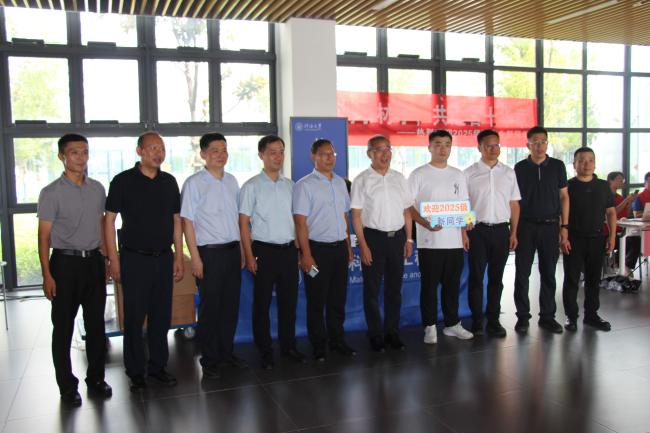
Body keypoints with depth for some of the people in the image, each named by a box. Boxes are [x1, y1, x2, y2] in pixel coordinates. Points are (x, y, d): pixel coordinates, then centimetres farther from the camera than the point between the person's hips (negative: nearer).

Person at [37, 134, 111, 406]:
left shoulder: (97, 189, 7)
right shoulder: (51, 193, -6)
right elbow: (44, 236, -7)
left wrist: (104, 259, 10)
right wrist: (47, 275, -12)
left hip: (94, 262, 4)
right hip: (66, 263, -4)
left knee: (96, 324, 10)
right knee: (63, 328, 6)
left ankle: (96, 378, 25)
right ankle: (67, 386, 18)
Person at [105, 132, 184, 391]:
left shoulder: (169, 182, 8)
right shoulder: (123, 181, -4)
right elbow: (109, 221, -3)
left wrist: (178, 257, 7)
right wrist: (113, 259, -8)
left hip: (164, 258, 4)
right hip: (134, 259, -4)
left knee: (161, 315, 10)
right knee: (134, 317, 3)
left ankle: (158, 365, 24)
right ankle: (136, 371, 16)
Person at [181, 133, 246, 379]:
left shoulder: (232, 181, 9)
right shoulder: (194, 183, -7)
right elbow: (187, 221, -8)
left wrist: (241, 250, 11)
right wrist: (195, 258, -12)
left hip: (232, 250, 5)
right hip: (209, 252, -5)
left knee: (231, 304, 12)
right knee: (210, 307, 3)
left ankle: (226, 352, 27)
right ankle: (209, 360, 16)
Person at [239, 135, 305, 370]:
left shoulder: (289, 185, 9)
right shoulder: (252, 186, -5)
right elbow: (244, 223, -6)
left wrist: (299, 248, 9)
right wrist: (249, 256, -11)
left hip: (289, 249, 4)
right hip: (264, 251, -4)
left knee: (289, 300, 12)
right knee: (262, 303, 5)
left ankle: (288, 345, 27)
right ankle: (265, 351, 18)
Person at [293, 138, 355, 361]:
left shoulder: (340, 183, 11)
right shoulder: (304, 185, -8)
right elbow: (300, 222, -12)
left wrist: (348, 247, 14)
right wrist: (306, 255, -15)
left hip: (340, 247, 6)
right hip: (318, 248, -6)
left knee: (338, 298, 15)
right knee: (317, 301, 5)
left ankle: (337, 340, 28)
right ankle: (319, 345, 18)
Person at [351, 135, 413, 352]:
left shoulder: (399, 178, 9)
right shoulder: (362, 180, -5)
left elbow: (407, 211, 13)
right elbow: (356, 215, -8)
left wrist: (409, 239, 7)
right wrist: (363, 245, -13)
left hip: (397, 237, 4)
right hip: (373, 237, -4)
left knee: (394, 287, 12)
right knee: (372, 289, 5)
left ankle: (392, 331, 24)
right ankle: (375, 334, 17)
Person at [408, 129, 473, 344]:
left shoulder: (457, 175, 13)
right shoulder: (419, 174, -2)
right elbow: (408, 206, -6)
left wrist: (464, 233, 8)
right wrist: (425, 223, -20)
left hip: (454, 240, 4)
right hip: (429, 240, -4)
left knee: (452, 285, 11)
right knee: (429, 285, 3)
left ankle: (452, 324, 23)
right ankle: (430, 326, 13)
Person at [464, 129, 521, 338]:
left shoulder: (509, 173, 9)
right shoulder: (469, 173, 1)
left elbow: (514, 204, 11)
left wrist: (513, 233, 5)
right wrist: (464, 231, -4)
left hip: (501, 229, 3)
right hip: (478, 229, -2)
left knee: (496, 277, 8)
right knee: (476, 276, 1)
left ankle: (493, 320, 17)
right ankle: (476, 321, 10)